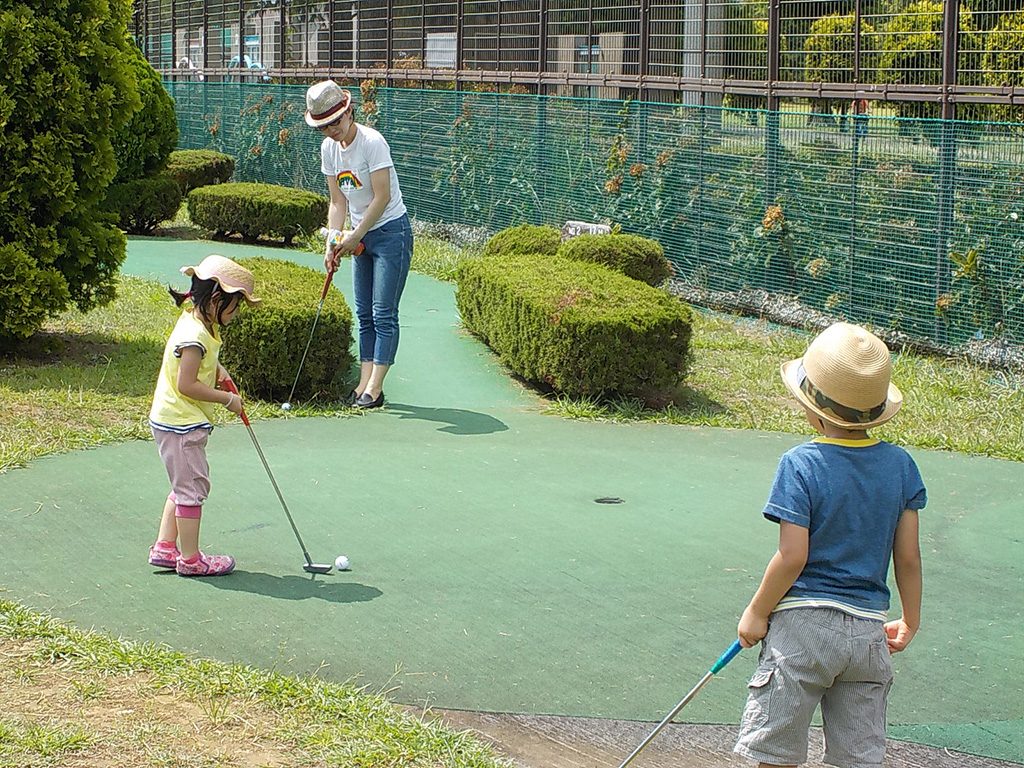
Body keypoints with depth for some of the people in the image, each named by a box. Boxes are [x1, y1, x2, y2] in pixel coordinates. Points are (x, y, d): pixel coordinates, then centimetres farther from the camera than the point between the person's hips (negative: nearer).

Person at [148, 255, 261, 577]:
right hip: (181, 425, -11)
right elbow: (187, 384, -25)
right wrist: (228, 399, -18)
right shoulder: (194, 335, -24)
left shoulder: (201, 324, 8)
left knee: (185, 486, 19)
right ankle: (190, 559, 7)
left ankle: (164, 547, 25)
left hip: (174, 421, 11)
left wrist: (219, 369, 9)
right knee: (192, 487, -1)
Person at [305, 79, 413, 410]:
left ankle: (374, 388, -7)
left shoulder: (372, 142, -19)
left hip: (391, 232, -8)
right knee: (364, 314, 7)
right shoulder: (329, 148, 3)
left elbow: (382, 197, -20)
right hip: (361, 236, 8)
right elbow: (338, 202, 7)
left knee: (383, 313, -8)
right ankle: (364, 382, 9)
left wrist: (355, 236, -16)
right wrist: (333, 242, -5)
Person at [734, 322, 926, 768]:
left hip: (804, 627, -4)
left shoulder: (801, 465, -12)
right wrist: (910, 621, 18)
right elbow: (908, 557, 5)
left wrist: (756, 613, -2)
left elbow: (793, 557, -14)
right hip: (869, 630, 5)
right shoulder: (900, 465, 2)